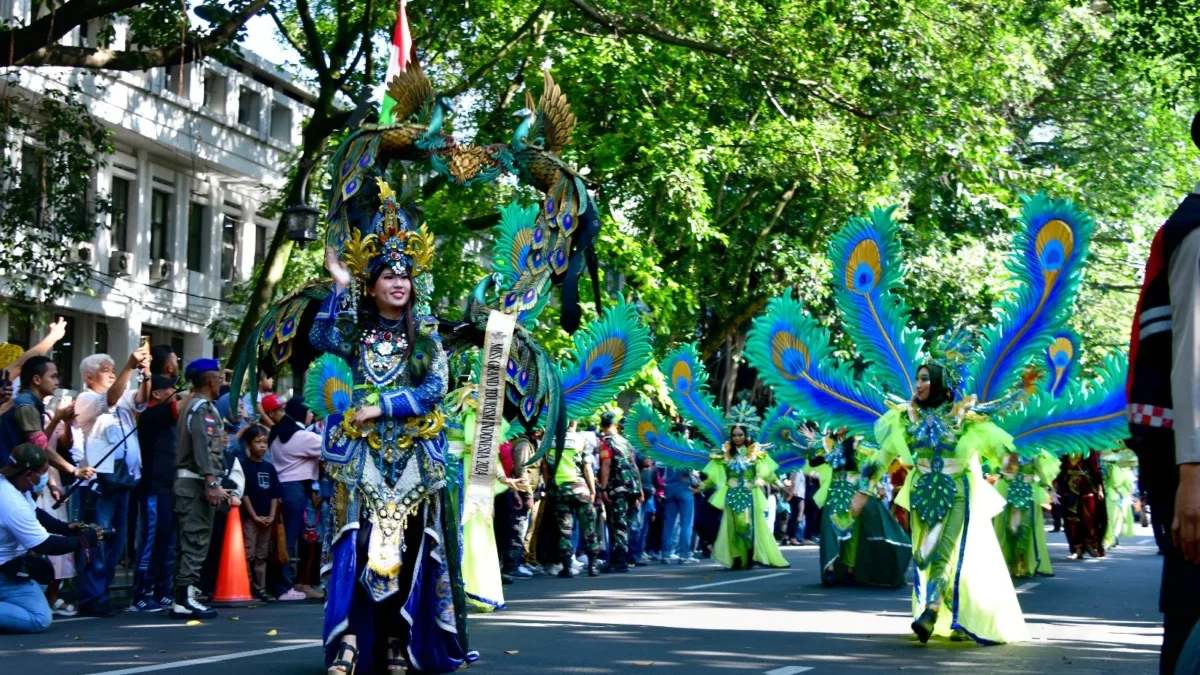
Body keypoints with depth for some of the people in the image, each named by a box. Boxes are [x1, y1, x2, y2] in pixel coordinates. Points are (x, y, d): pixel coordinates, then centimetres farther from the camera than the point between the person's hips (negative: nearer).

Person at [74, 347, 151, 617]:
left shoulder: (122, 400, 20)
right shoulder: (86, 400, -1)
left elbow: (141, 399, 4)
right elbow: (111, 399, -20)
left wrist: (146, 374, -15)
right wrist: (130, 366, -30)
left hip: (123, 478, 8)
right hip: (100, 479, -8)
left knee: (115, 541, 9)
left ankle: (101, 595, 15)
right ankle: (91, 599, -7)